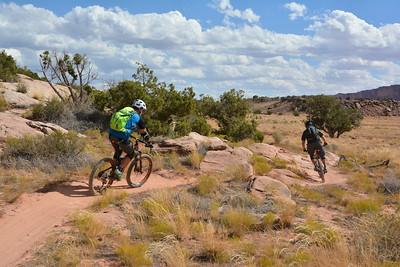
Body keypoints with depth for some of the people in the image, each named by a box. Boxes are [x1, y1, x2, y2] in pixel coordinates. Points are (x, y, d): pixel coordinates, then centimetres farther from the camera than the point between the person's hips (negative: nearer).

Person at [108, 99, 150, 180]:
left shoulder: (125, 110, 24)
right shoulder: (138, 117, 7)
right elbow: (144, 132, 16)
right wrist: (148, 142, 32)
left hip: (111, 134, 6)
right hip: (122, 137, -6)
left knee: (118, 151, 31)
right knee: (131, 154, 18)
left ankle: (113, 172, 29)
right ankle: (119, 170, 6)